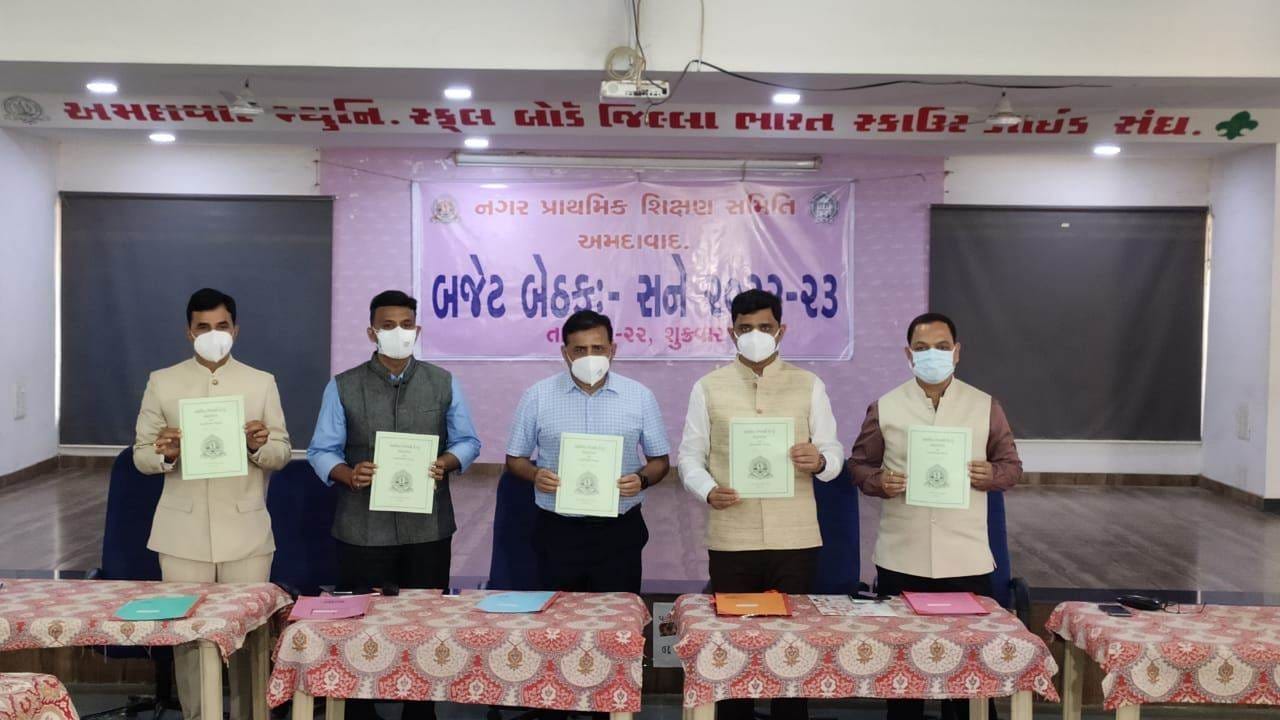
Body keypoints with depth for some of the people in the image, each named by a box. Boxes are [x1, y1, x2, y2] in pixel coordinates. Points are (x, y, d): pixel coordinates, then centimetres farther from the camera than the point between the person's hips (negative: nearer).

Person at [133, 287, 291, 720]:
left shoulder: (262, 383, 5)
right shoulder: (162, 382, 5)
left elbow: (282, 453, 5)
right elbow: (141, 455, 5)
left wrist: (259, 446, -17)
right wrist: (164, 454, -18)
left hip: (246, 530, 0)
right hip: (182, 532, 0)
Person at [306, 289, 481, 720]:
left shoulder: (444, 384, 7)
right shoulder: (343, 387, 3)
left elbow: (468, 442, 8)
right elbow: (322, 451, 2)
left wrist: (445, 464, -13)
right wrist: (349, 474, -18)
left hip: (428, 528, 1)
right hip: (363, 530, -1)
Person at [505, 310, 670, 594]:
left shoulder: (640, 397, 2)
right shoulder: (537, 397, 1)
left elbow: (660, 460, 9)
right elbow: (516, 458, 8)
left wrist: (642, 480, -12)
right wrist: (535, 475, -14)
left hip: (619, 531, 0)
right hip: (559, 531, 0)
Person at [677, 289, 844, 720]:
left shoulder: (809, 386, 8)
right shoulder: (708, 388, 6)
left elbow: (834, 452, 7)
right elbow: (690, 456, 5)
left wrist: (819, 462, -17)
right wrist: (707, 491, -14)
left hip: (795, 538, 0)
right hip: (731, 539, 0)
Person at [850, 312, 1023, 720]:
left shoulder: (985, 406, 4)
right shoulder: (884, 407, 3)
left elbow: (1012, 465, 10)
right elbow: (858, 464, 9)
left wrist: (991, 475, -12)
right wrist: (878, 481, -12)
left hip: (966, 561, 0)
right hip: (900, 560, 0)